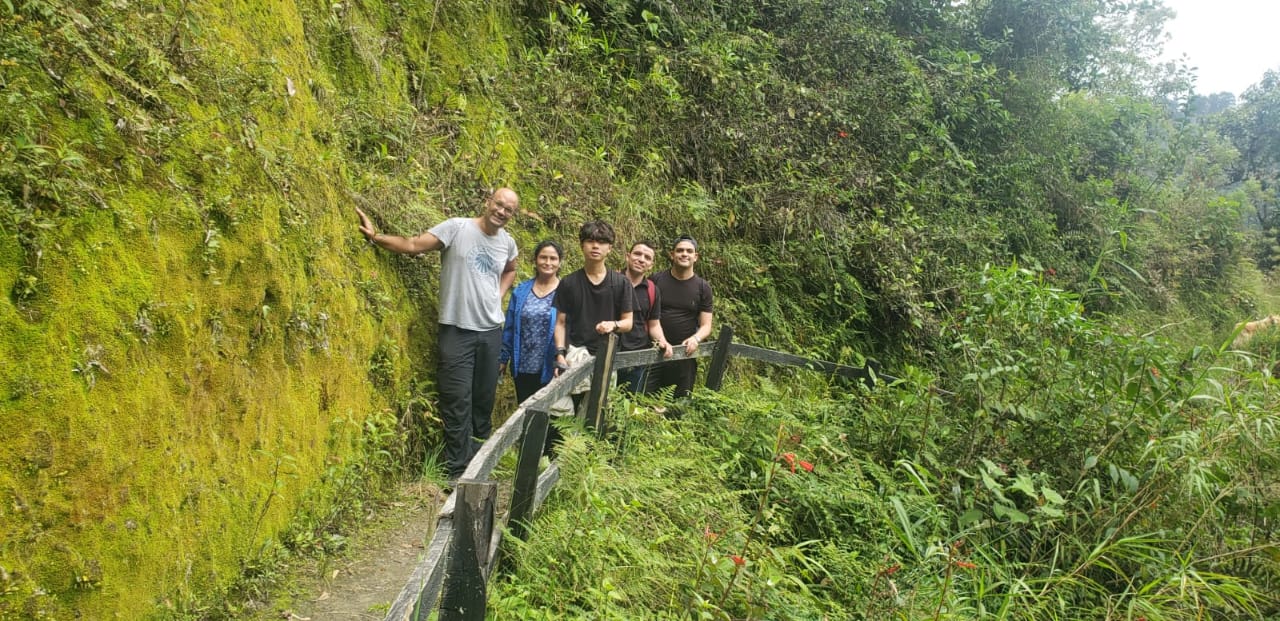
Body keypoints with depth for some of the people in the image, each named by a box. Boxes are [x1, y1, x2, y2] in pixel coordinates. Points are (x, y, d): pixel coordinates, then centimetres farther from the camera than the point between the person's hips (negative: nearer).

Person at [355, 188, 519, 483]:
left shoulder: (507, 242, 7)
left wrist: (499, 295, 11)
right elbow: (412, 245, -16)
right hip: (457, 330, -5)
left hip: (491, 330, 5)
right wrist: (375, 236, -29)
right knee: (458, 402, -3)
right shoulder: (457, 228, -9)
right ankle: (458, 471, 8)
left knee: (484, 400, 14)